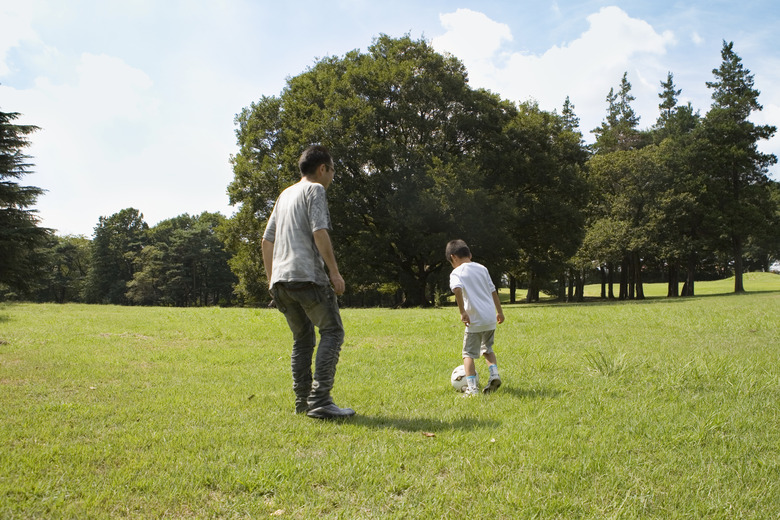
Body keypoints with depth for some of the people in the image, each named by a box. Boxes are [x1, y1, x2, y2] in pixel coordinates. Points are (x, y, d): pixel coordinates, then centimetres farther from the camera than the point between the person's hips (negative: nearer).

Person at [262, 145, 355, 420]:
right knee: (332, 331, -6)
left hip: (280, 279, 8)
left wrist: (271, 279, 26)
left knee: (302, 338, 15)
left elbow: (267, 240, 24)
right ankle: (320, 400, -15)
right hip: (307, 276, -8)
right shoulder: (314, 189, 2)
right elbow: (319, 232, -12)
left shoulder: (285, 194, 25)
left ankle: (302, 401, 13)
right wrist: (334, 272, -11)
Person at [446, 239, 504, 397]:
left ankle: (472, 387, -3)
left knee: (469, 353, 5)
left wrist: (462, 312, -21)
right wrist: (499, 311, 24)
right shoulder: (482, 268, 13)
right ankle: (494, 374, 7)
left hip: (475, 320, -6)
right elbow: (493, 291, 16)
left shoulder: (456, 272, -5)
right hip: (491, 317, 6)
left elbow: (457, 289, -26)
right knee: (487, 349, 25)